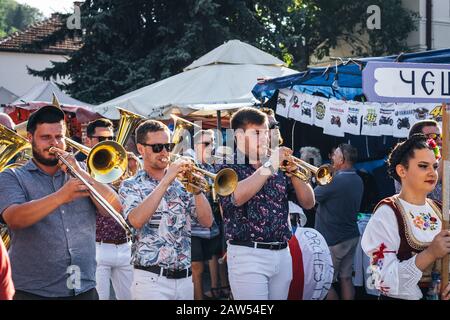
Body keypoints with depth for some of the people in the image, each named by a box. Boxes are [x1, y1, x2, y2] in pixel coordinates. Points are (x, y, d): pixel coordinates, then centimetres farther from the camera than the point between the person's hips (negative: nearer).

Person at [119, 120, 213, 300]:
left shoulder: (182, 184, 10)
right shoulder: (130, 186, 0)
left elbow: (207, 222, 2)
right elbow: (136, 221, -20)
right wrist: (166, 181, -20)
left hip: (185, 279, 4)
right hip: (151, 279, -4)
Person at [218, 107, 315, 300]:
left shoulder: (279, 169, 13)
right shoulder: (229, 170, -1)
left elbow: (308, 203, 9)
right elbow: (237, 197, -23)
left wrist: (294, 173, -7)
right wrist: (268, 166, -19)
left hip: (282, 254, 5)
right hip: (249, 255, -5)